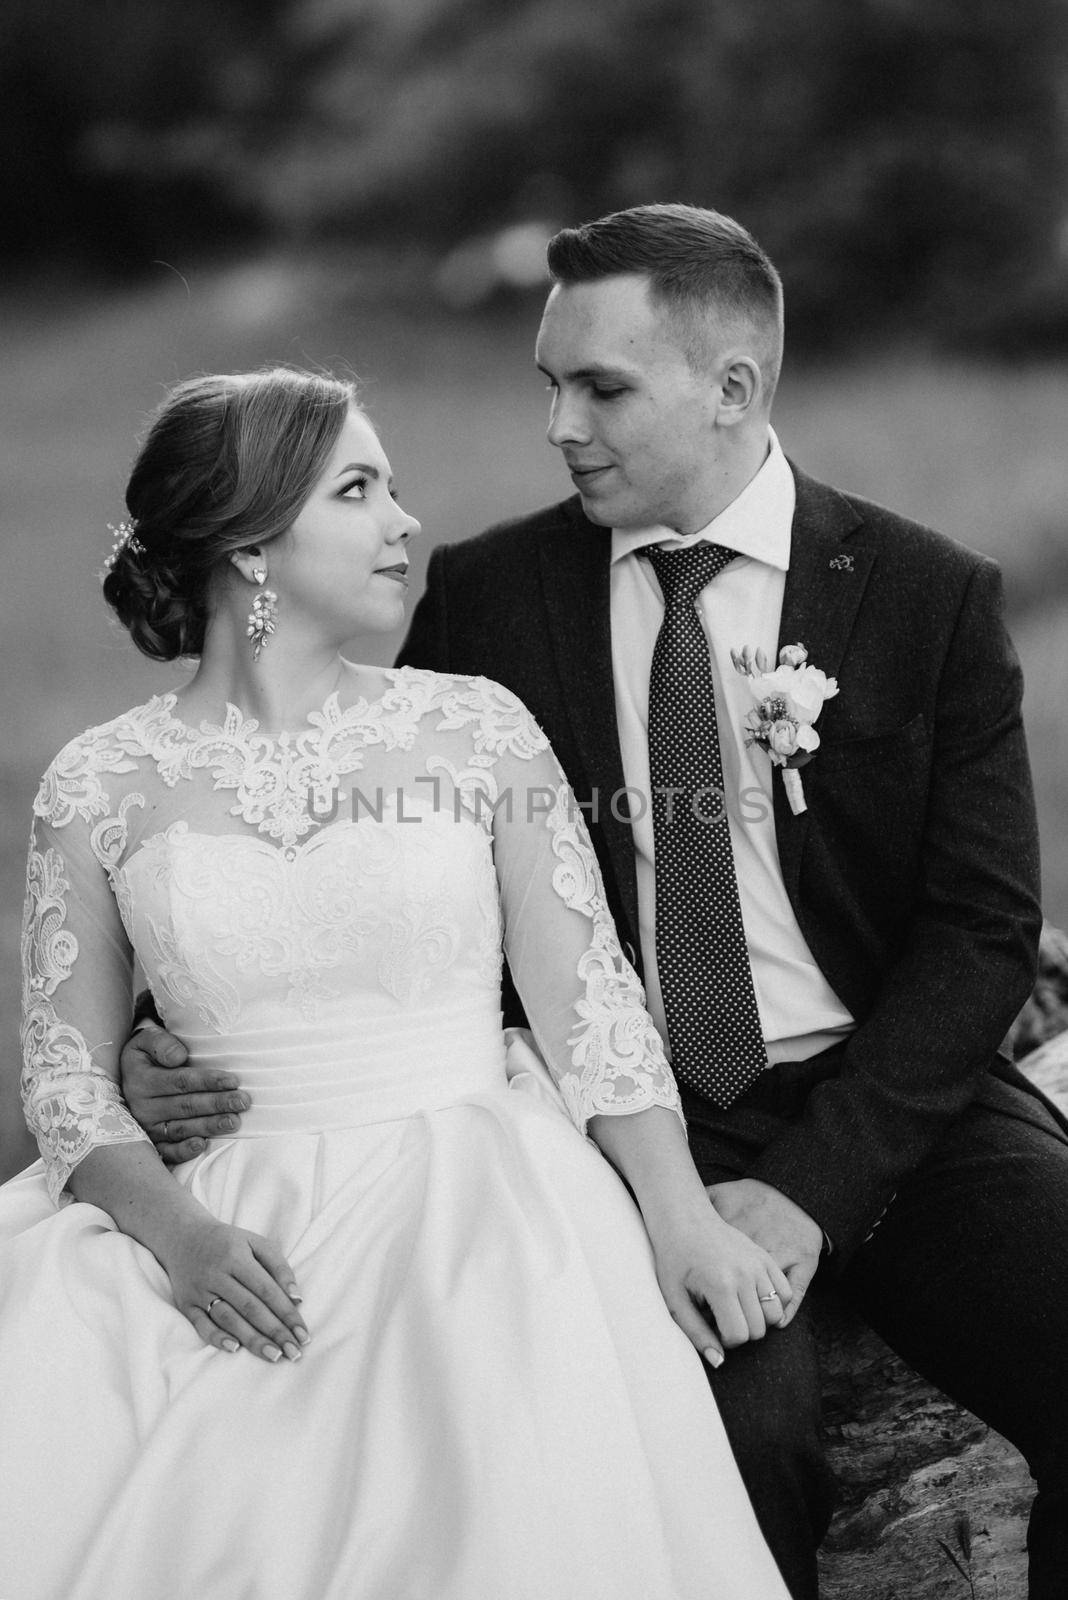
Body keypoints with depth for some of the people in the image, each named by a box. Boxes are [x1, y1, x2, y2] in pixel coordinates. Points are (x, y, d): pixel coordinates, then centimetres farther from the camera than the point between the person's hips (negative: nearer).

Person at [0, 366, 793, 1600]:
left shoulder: (478, 731, 6)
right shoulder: (99, 788, 4)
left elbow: (588, 999, 3)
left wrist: (680, 1213, -12)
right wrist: (173, 1227, -16)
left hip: (472, 1190, 0)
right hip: (228, 1216, 0)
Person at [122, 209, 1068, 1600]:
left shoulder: (931, 594, 3)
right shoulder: (481, 598, 5)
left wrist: (809, 1186, -13)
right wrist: (183, 1050, -13)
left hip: (889, 1100, 1)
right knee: (742, 1422, -30)